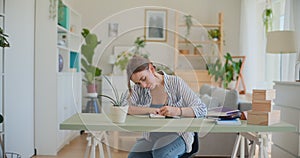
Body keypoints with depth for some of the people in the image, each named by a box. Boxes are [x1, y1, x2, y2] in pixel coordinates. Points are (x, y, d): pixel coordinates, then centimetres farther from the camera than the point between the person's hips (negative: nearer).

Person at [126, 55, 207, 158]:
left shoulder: (175, 82, -6)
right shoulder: (138, 89, 4)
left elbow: (202, 109, -9)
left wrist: (177, 111, -26)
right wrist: (149, 110, -23)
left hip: (177, 135, -3)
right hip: (151, 137, 3)